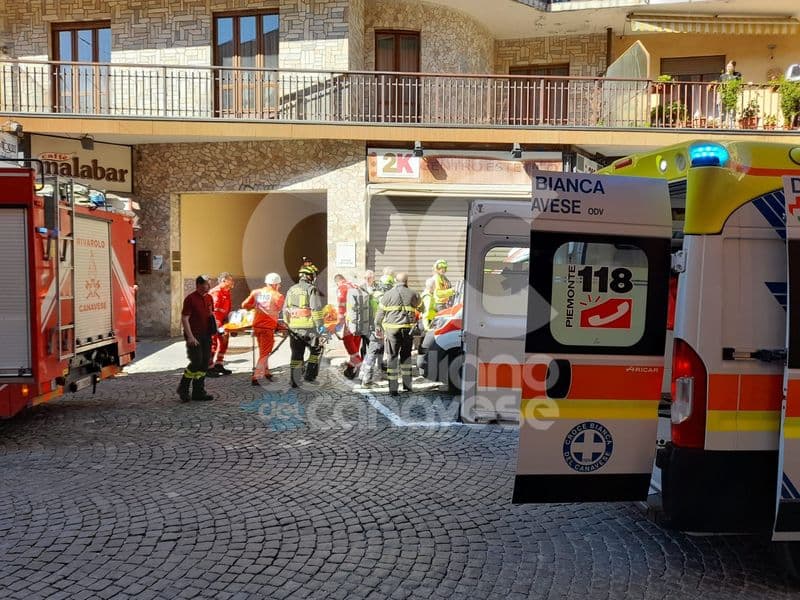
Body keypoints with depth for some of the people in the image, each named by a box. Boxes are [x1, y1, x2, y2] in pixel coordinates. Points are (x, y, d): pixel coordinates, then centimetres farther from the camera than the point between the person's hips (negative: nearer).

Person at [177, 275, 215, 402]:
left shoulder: (209, 298, 11)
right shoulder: (190, 299, -11)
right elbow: (184, 318, -15)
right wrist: (190, 336, -21)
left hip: (206, 335, 7)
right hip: (194, 336, -7)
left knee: (204, 364, 7)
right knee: (196, 362, -11)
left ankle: (198, 392, 15)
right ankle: (183, 389, 8)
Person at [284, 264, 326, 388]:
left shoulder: (291, 290, 13)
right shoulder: (311, 289, -8)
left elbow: (285, 310, 18)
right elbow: (316, 309, -14)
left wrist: (288, 324, 27)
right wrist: (320, 325, -9)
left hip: (294, 327, 6)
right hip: (308, 327, -6)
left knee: (296, 354, 10)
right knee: (315, 350, 14)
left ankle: (294, 381, 11)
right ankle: (310, 375, 10)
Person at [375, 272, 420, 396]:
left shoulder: (388, 295, 3)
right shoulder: (413, 294, 7)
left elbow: (380, 313, 5)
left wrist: (378, 327, 16)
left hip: (392, 329, -2)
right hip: (408, 329, 2)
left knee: (392, 357, 3)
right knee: (406, 355, 18)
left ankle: (393, 388, 1)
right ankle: (407, 384, 24)